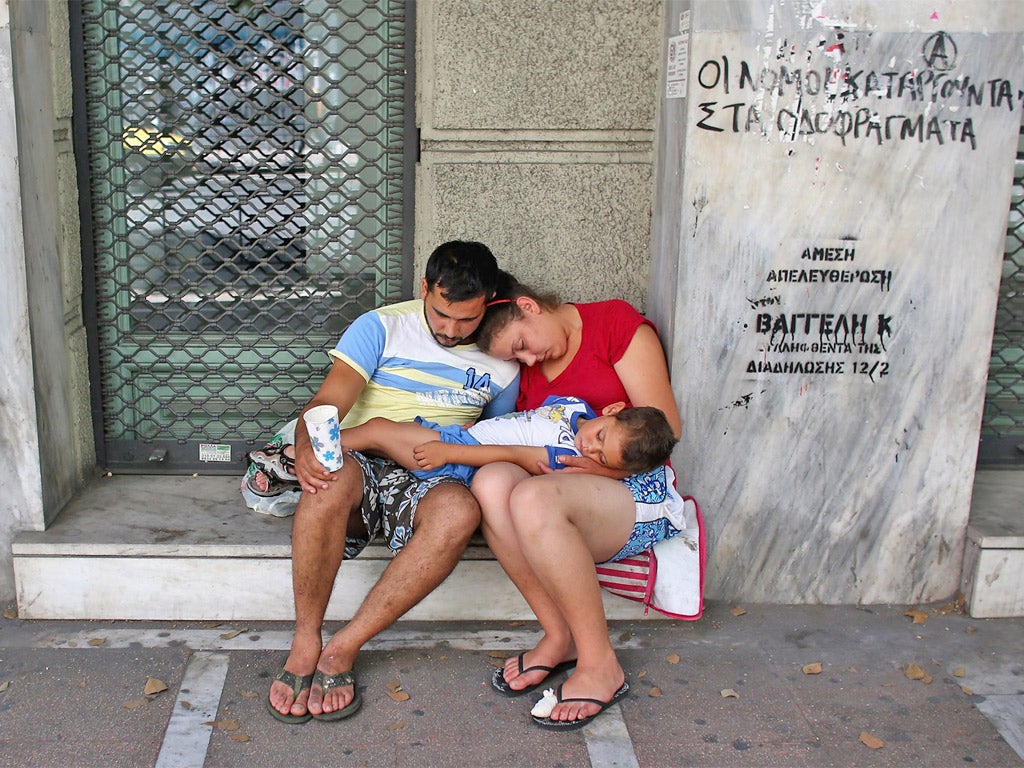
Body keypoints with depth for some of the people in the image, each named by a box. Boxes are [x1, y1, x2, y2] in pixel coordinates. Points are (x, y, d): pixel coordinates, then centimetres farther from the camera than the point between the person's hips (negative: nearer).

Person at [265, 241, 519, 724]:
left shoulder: (501, 365, 13)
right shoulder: (381, 328, 3)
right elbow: (327, 403, -7)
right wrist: (307, 445, -29)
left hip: (429, 484, 2)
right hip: (359, 464, -1)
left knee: (460, 511, -37)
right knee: (331, 478, -40)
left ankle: (344, 647, -29)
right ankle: (305, 644, -24)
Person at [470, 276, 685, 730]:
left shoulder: (615, 322, -2)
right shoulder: (523, 370, 17)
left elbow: (665, 428, -7)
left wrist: (605, 464, -19)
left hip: (640, 492, -6)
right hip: (566, 491, 6)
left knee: (534, 498, -34)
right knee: (491, 481, -26)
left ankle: (600, 665, -23)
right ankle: (559, 636, -17)